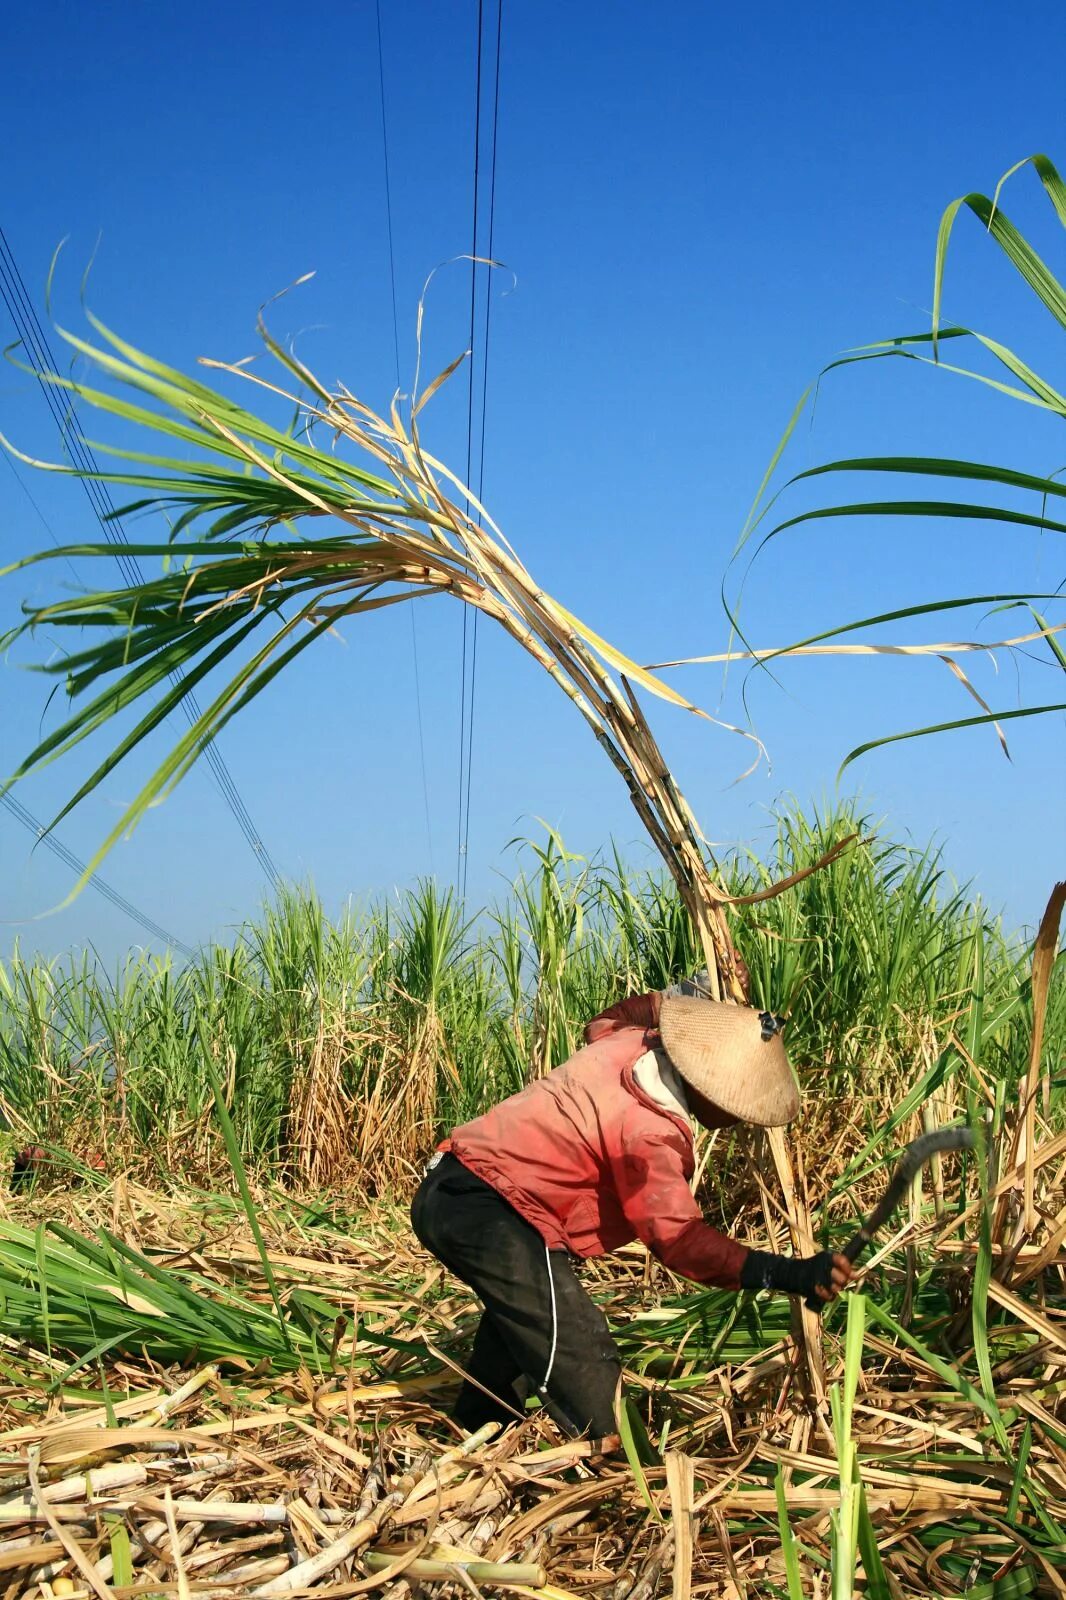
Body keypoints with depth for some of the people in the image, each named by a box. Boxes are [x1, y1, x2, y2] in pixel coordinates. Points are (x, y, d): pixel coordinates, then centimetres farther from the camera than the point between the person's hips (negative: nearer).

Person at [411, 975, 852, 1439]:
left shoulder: (627, 1039, 4)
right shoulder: (650, 1134, -22)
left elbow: (603, 1021, 30)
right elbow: (676, 1236, -31)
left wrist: (673, 999, 34)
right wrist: (787, 1274, -38)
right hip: (487, 1213, -11)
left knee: (517, 1319, 32)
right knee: (581, 1360, -14)